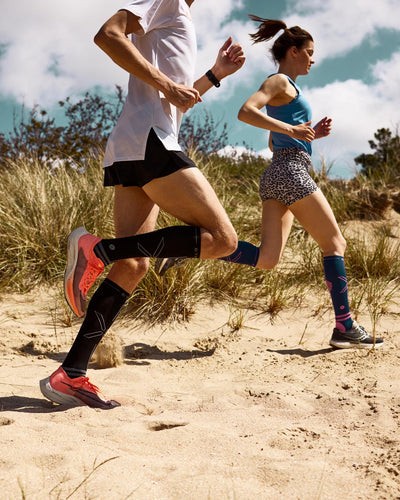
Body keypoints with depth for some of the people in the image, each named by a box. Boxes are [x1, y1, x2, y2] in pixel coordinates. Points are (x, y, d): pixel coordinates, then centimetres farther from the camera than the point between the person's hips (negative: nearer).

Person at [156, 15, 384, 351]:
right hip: (292, 171, -9)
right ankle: (344, 327, -1)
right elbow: (246, 111, -18)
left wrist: (313, 134, 19)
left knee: (266, 259, -4)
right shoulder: (280, 82, 0)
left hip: (276, 174, 9)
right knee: (335, 243, -2)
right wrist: (290, 129, -20)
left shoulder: (286, 90, 28)